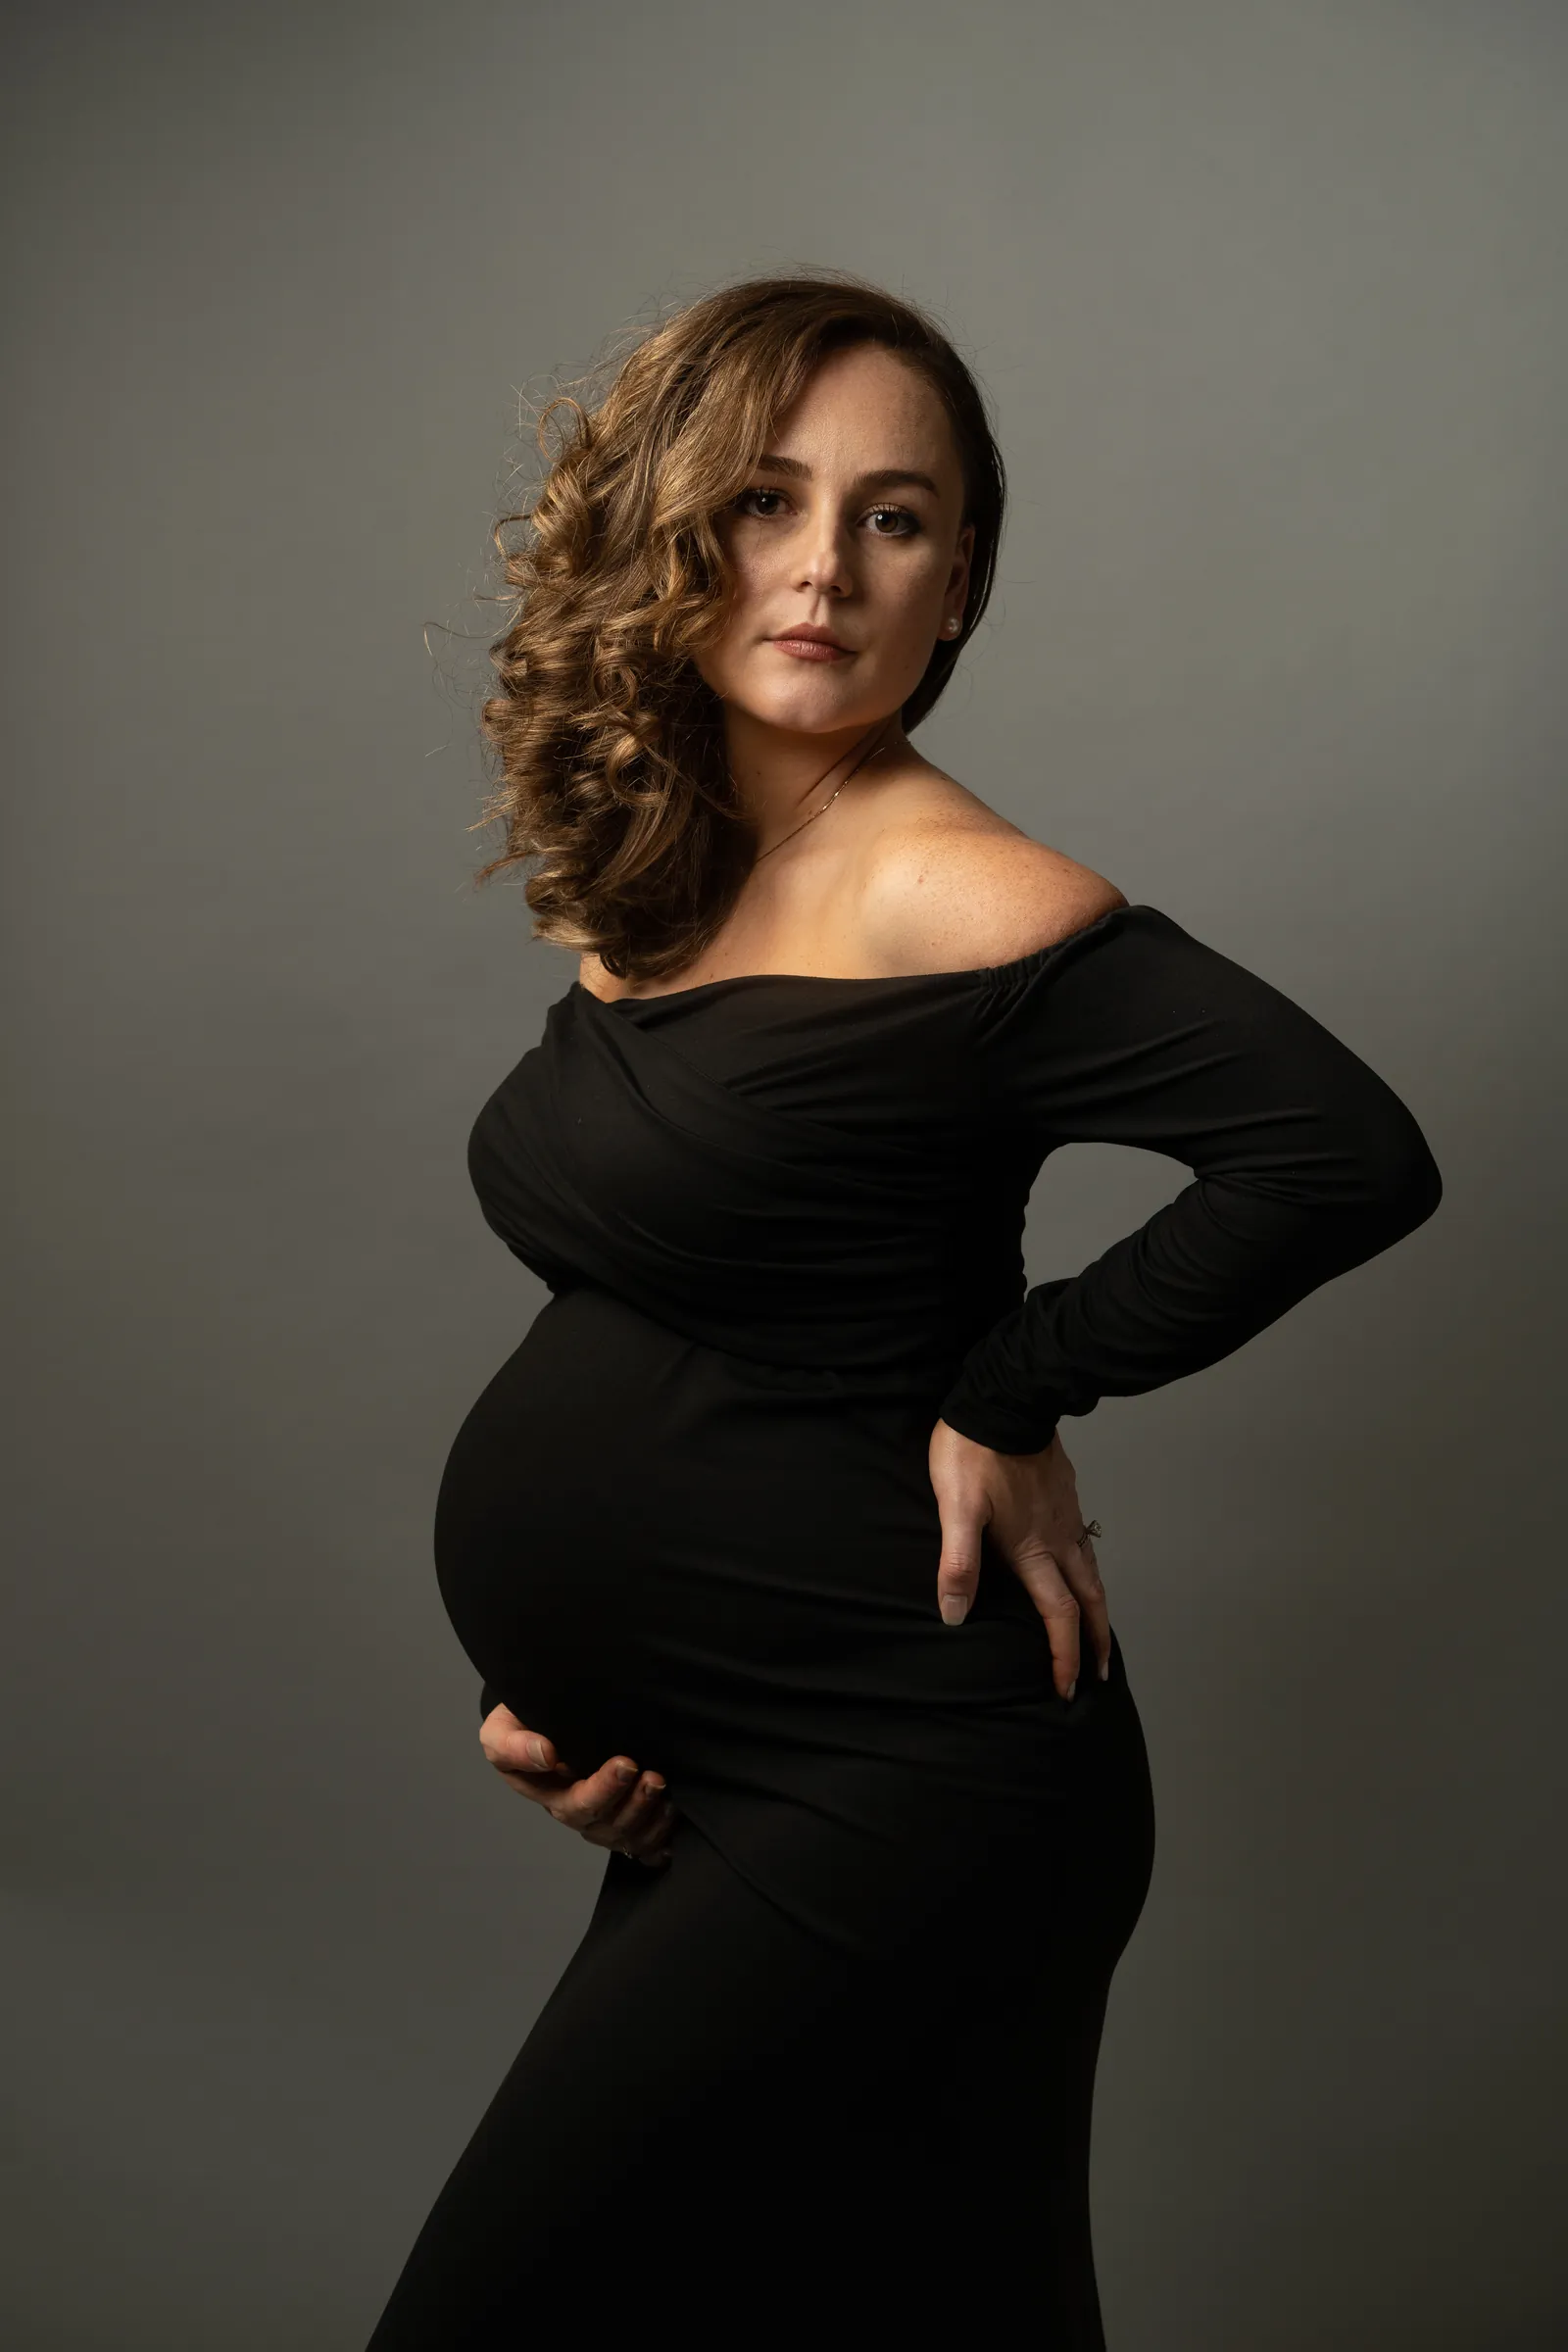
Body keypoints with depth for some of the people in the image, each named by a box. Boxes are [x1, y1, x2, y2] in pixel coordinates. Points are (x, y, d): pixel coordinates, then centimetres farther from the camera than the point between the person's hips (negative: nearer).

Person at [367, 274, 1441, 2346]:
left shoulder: (948, 901, -17)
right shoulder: (647, 889, 7)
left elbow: (1350, 1153, -24)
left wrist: (1012, 1394, -16)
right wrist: (547, 1671, 7)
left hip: (891, 1792, -7)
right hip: (700, 1788, 7)